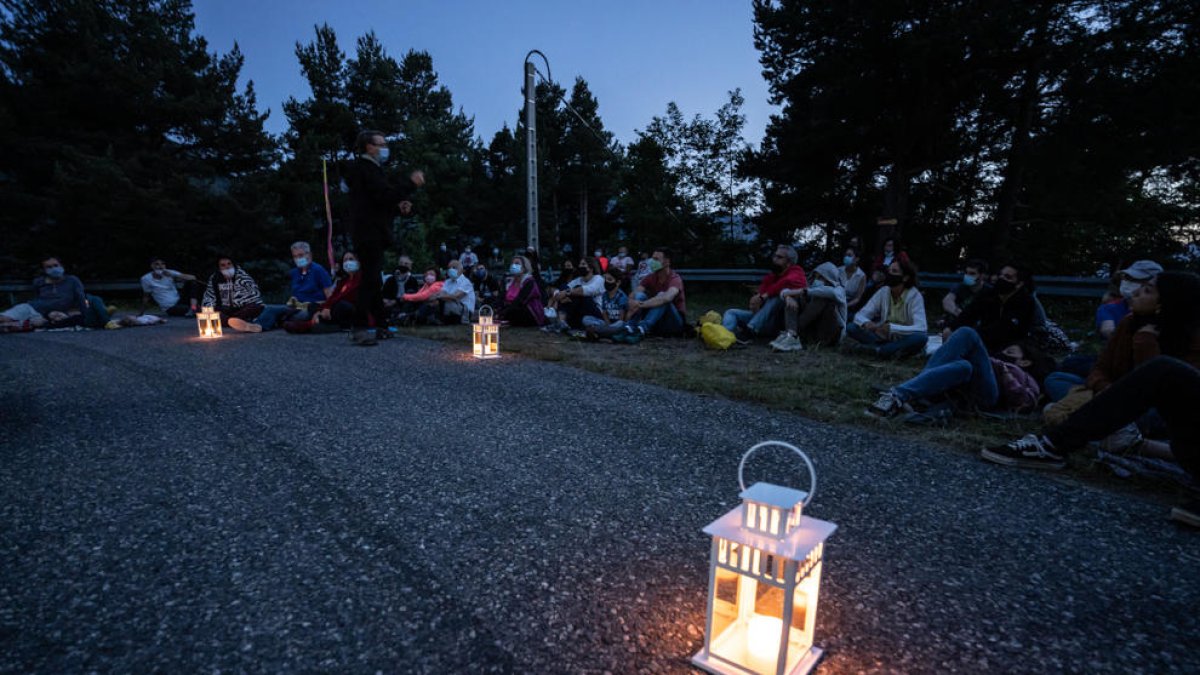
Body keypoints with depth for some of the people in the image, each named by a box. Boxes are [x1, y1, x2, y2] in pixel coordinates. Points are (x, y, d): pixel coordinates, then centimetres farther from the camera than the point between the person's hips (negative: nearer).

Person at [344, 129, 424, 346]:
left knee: (372, 279, 12)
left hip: (372, 233, 11)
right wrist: (411, 184, -15)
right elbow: (385, 195, -20)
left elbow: (381, 202, 25)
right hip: (369, 233, -11)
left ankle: (381, 326, 20)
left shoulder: (370, 168, 23)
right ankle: (359, 329, -13)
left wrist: (399, 206, 8)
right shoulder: (365, 168, -8)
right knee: (370, 280, -13)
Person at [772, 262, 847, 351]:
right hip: (812, 330, 5)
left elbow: (831, 292, -32)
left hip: (831, 332, -5)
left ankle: (793, 334, -33)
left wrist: (802, 291, -34)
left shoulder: (839, 290, -3)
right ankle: (792, 336, -36)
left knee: (824, 298, -26)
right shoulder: (812, 287, 10)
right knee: (792, 297, -8)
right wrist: (788, 296, -25)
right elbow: (784, 292, -1)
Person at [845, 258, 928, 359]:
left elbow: (921, 328, -26)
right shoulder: (883, 292, -6)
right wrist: (866, 323, -34)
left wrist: (892, 328, -40)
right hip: (884, 337, 3)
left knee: (921, 337, -36)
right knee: (851, 328, -18)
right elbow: (859, 316, -9)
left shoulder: (914, 295, -15)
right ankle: (893, 350, -24)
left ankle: (875, 349, -29)